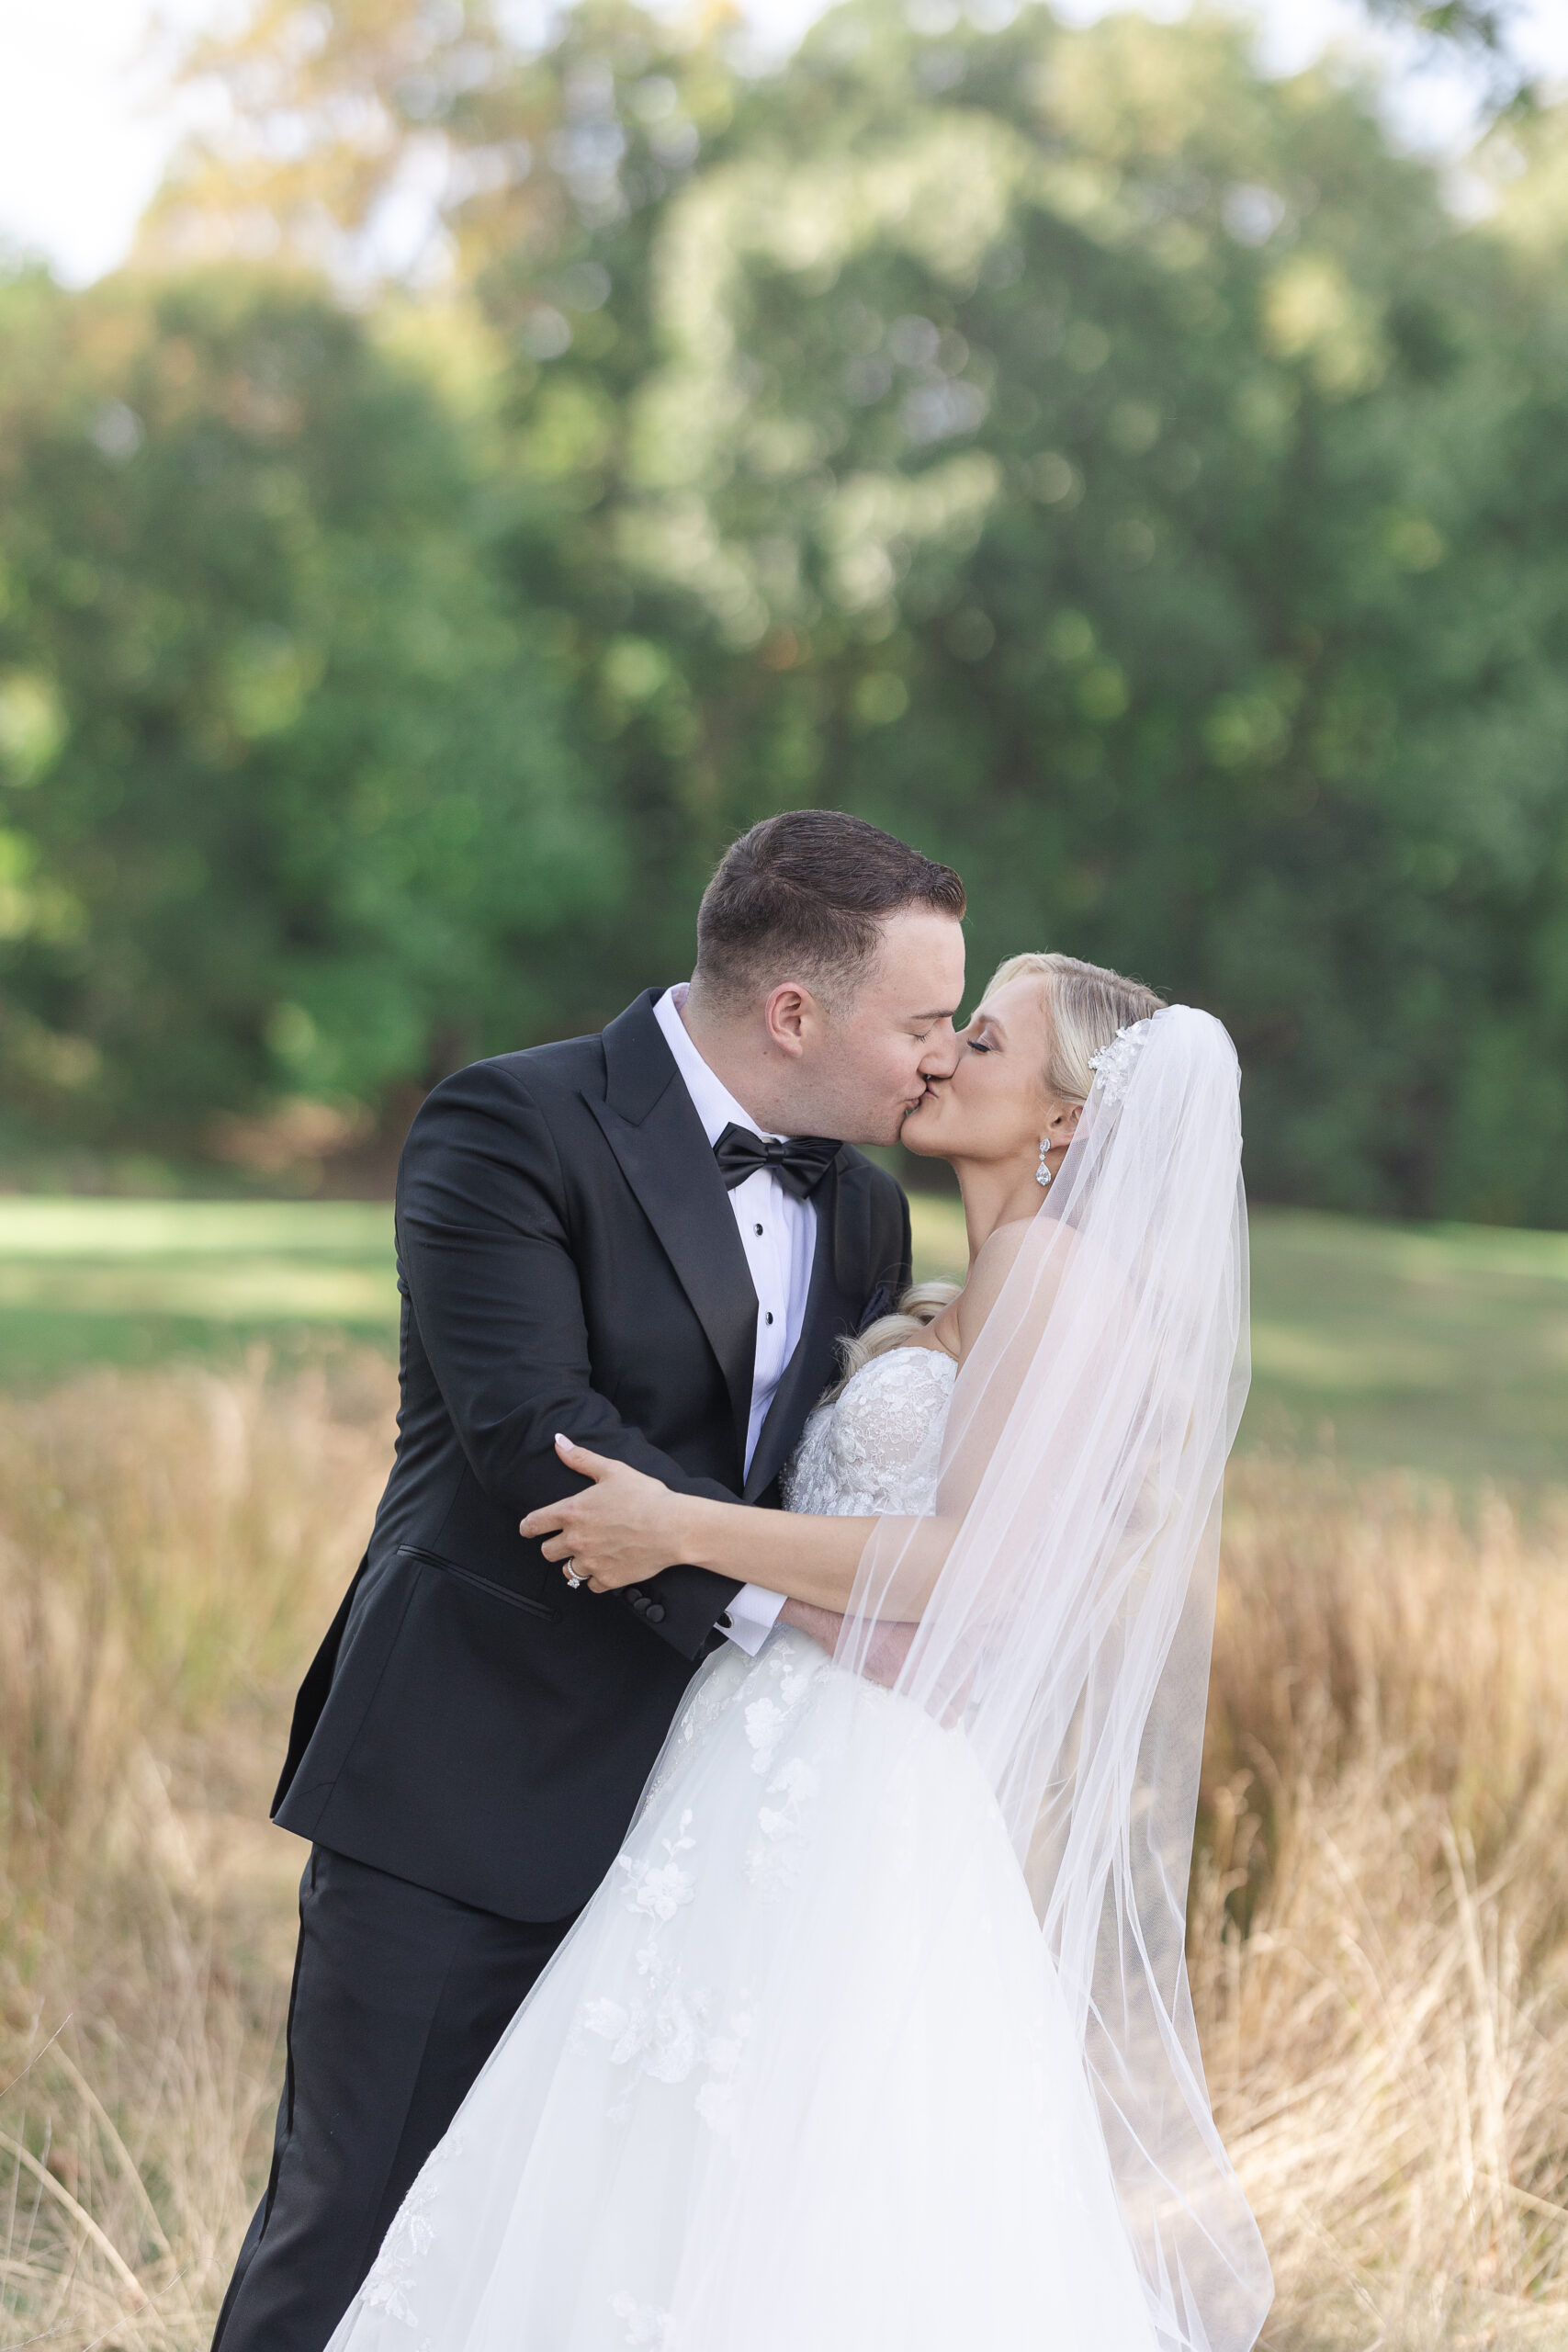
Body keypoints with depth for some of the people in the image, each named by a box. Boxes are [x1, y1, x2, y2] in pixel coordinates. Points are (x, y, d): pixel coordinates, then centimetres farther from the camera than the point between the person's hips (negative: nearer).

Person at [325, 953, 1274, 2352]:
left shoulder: (1058, 1264, -7)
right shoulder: (954, 1313, 21)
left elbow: (981, 1570, -15)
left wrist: (685, 1529, -13)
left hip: (868, 1806, -9)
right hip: (779, 1786, 9)